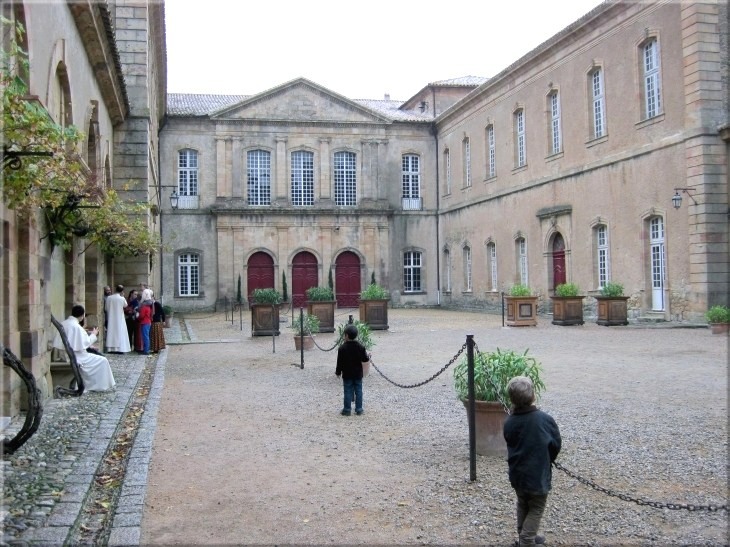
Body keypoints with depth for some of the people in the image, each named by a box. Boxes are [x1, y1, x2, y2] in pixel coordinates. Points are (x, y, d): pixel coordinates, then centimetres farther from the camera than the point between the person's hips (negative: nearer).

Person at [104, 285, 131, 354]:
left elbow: (106, 309, 4)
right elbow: (125, 305, 8)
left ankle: (111, 348, 6)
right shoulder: (122, 298, -12)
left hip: (111, 319, 3)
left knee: (111, 333, 7)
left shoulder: (109, 298, -4)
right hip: (120, 319, -3)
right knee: (120, 333, 1)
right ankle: (120, 348, -3)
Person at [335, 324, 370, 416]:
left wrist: (338, 371, 4)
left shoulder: (342, 348, -12)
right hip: (358, 374, 2)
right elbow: (364, 359, -2)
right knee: (358, 391, 9)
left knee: (348, 392, 4)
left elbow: (340, 362, -8)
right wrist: (368, 356, 20)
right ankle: (359, 409, 13)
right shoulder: (361, 347, -6)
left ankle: (347, 409, 8)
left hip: (347, 374, -2)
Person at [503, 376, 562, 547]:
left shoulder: (509, 422, -10)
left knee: (523, 505, 24)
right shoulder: (545, 419, -20)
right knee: (536, 509, 13)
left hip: (517, 475, 4)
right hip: (538, 475, -4)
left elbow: (511, 446, 3)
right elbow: (556, 446, -7)